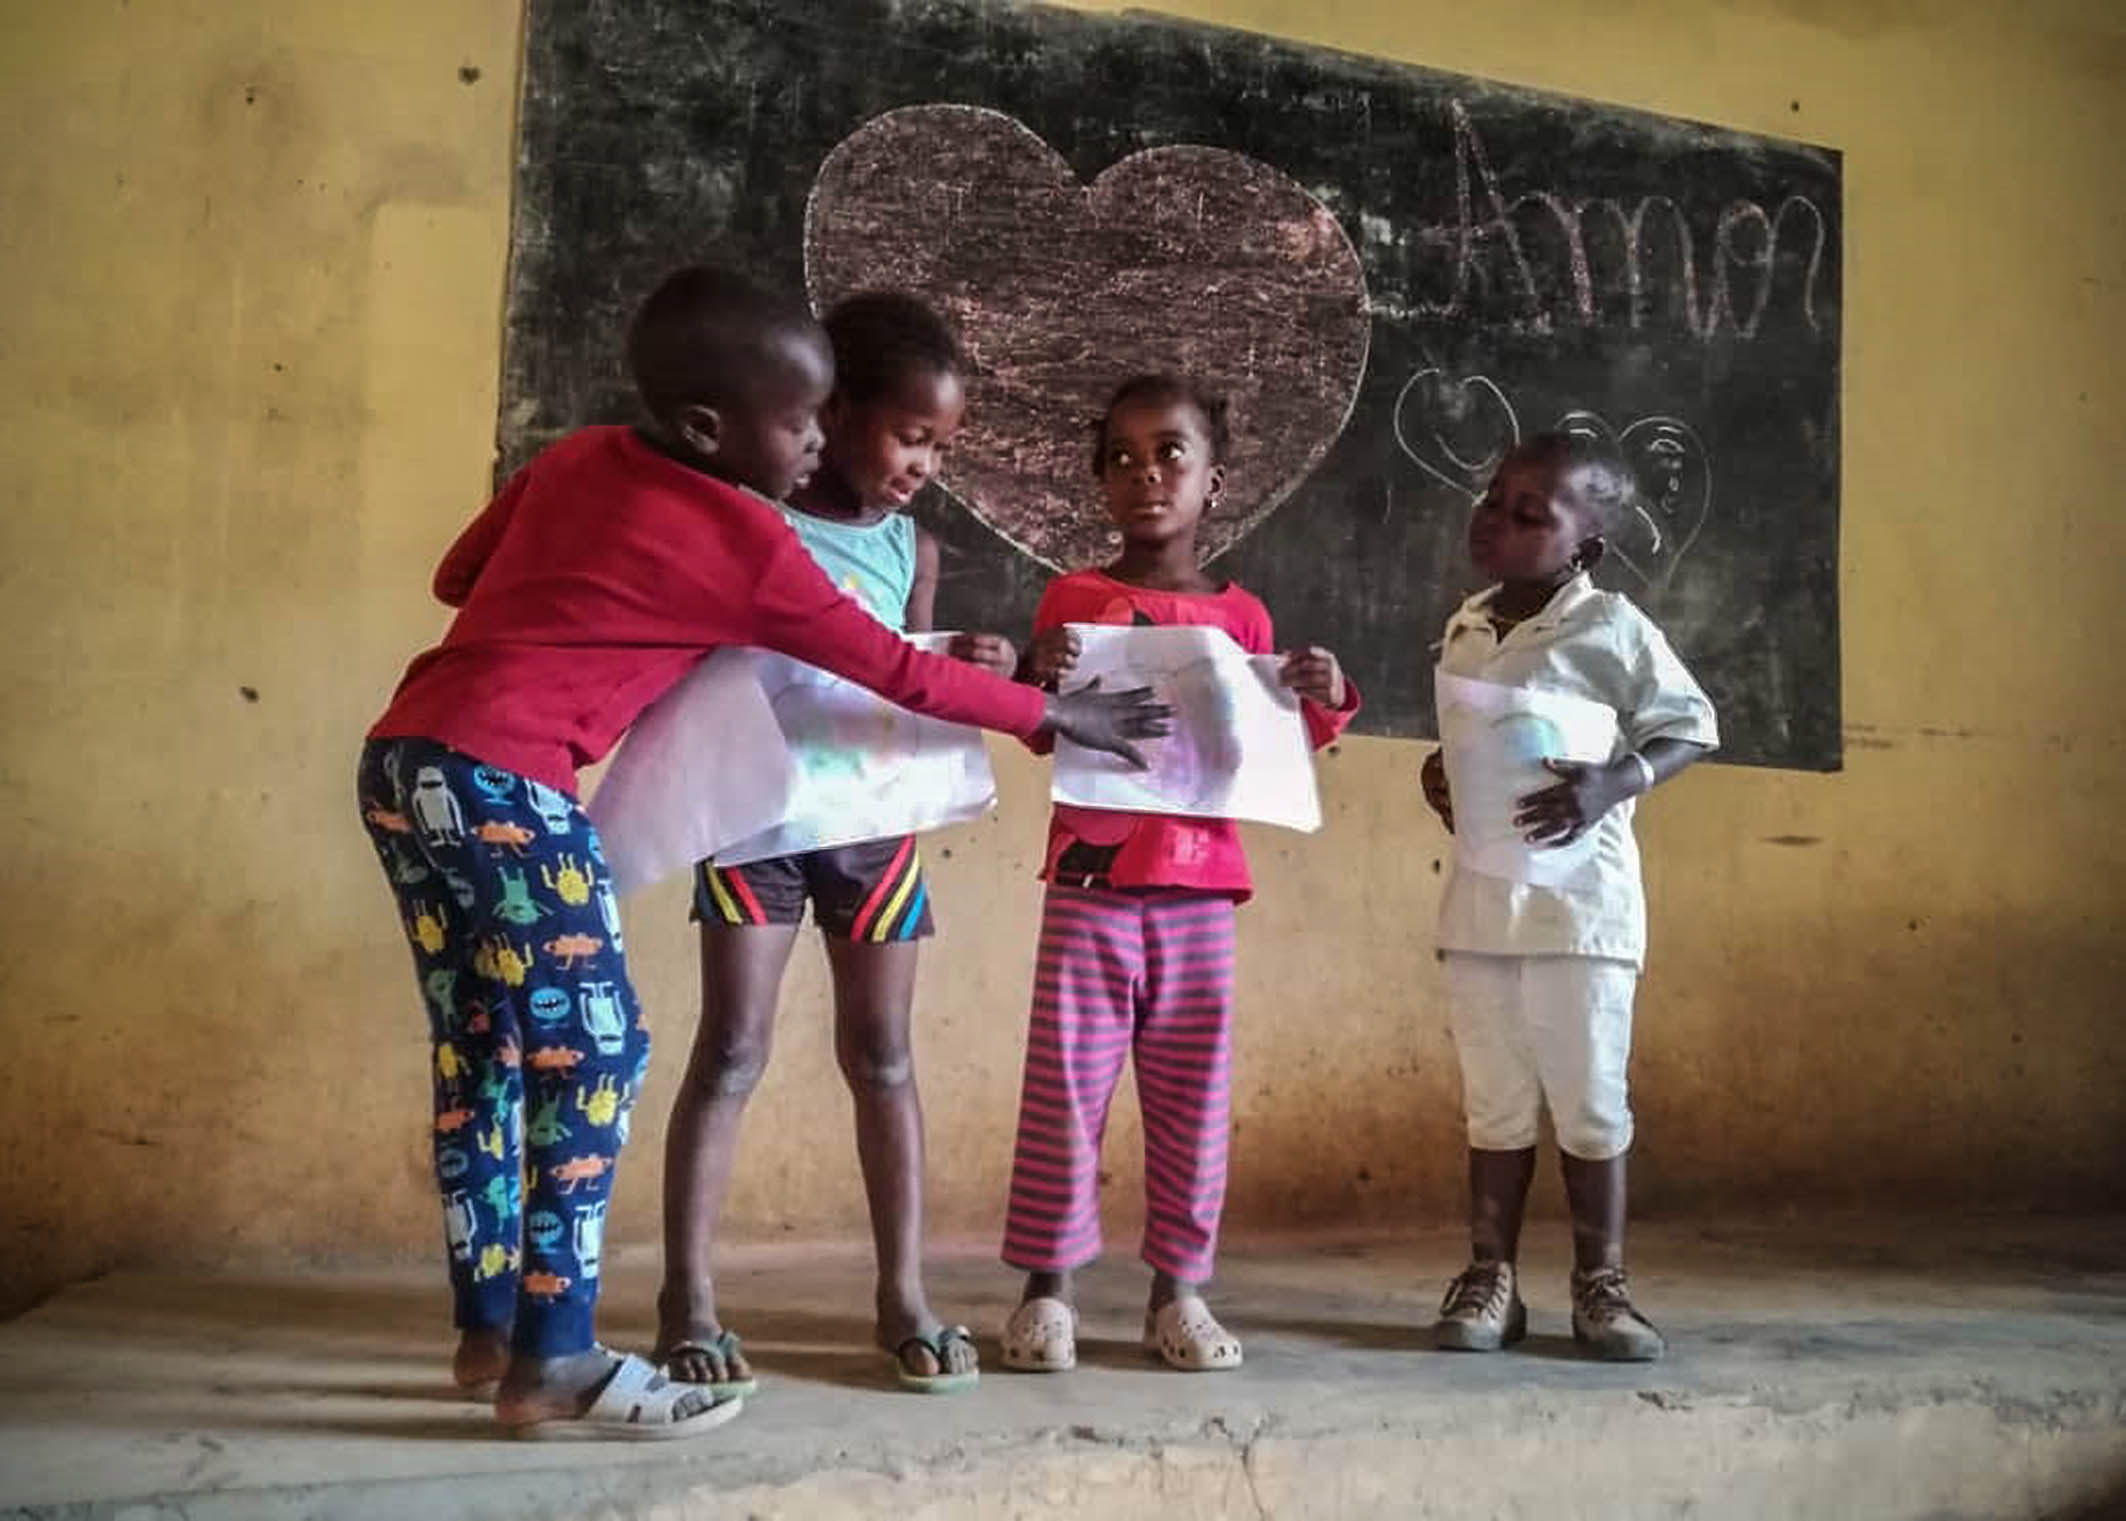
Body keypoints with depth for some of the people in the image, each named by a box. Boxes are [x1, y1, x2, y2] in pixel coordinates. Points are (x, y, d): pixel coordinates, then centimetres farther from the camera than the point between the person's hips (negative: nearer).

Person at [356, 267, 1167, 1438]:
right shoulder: (742, 539, -6)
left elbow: (457, 575, 22)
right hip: (499, 782, -9)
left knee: (482, 1051, 14)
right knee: (593, 1051, -3)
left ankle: (490, 1327, 23)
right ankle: (553, 1363, 2)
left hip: (406, 757, 9)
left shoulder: (578, 457, 14)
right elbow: (896, 673, 2)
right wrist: (1055, 715, 12)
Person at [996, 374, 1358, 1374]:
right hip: (1092, 882, -2)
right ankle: (1046, 1284, 10)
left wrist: (1324, 703, -5)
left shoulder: (1241, 616, 10)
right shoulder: (1075, 598, 3)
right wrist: (1039, 676, -21)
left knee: (1193, 1094, 6)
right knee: (1067, 1081, -1)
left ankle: (1178, 1287, 17)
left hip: (1199, 890, 2)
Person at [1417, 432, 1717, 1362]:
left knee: (1590, 1102, 5)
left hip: (1581, 900, -5)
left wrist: (1614, 784, -21)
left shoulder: (1612, 627, -8)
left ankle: (1600, 1284, 19)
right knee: (1495, 1105, 11)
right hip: (1480, 900, 5)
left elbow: (1690, 727, -6)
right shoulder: (1464, 631, 9)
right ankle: (1490, 1278, 21)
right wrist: (1441, 778, 2)